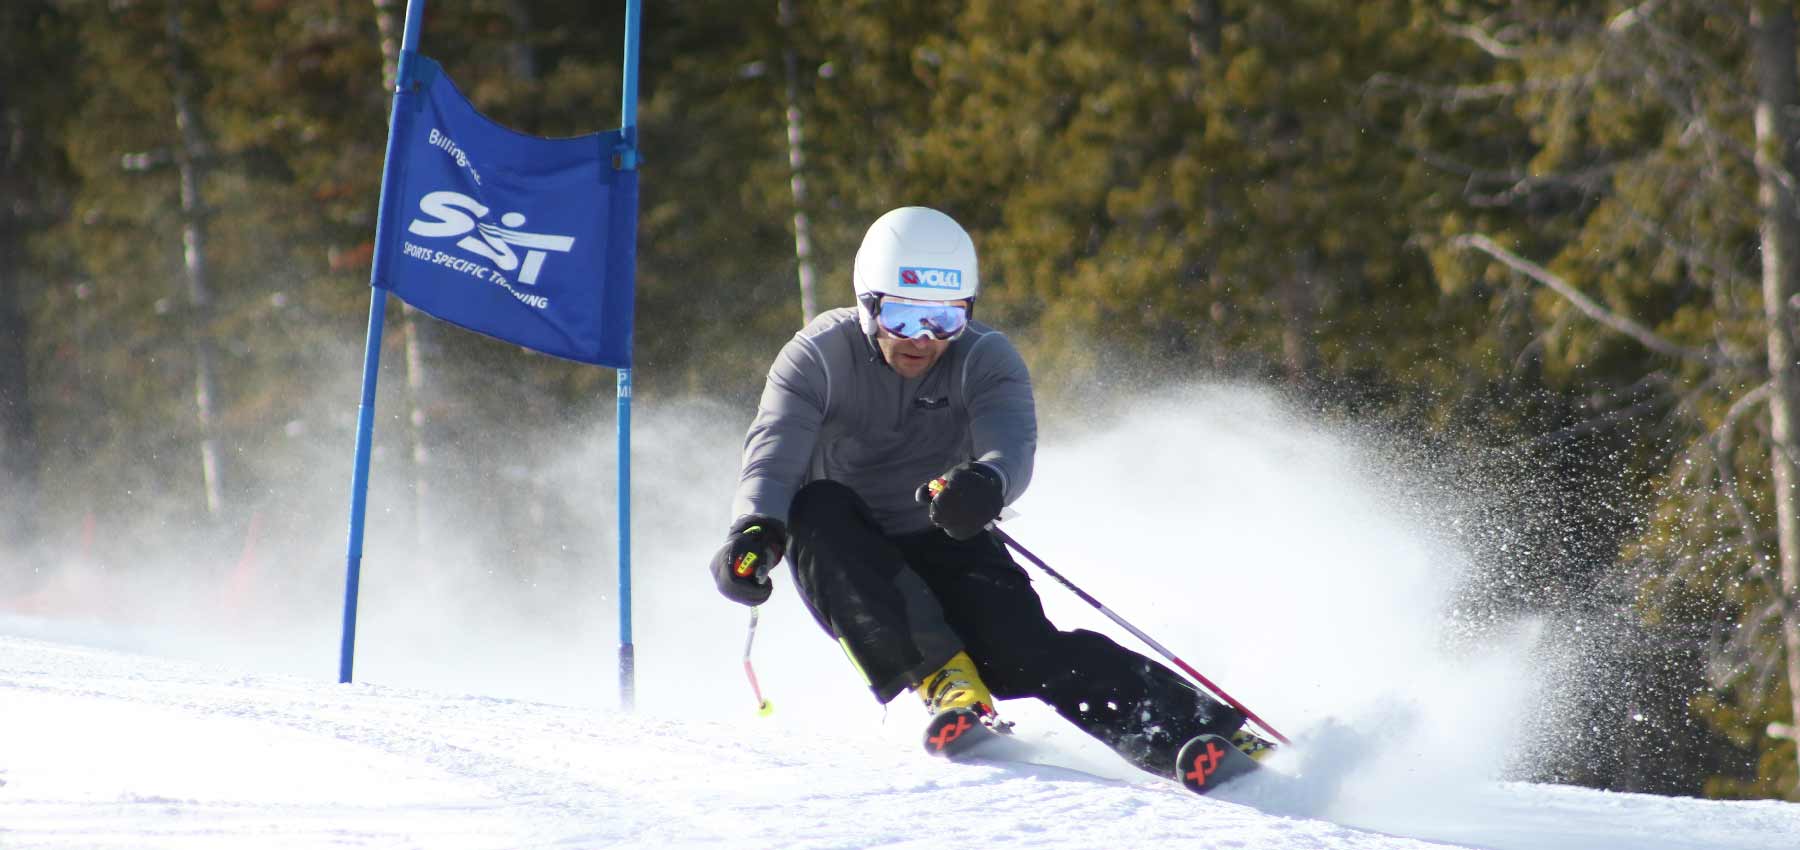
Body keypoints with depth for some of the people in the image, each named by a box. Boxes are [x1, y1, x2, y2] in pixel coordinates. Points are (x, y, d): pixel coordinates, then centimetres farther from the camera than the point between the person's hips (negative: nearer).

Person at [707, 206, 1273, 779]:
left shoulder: (985, 360, -8)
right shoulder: (820, 358, -9)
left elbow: (1012, 446, -28)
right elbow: (774, 452, -25)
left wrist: (985, 483, -54)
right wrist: (755, 530, -48)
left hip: (947, 557, 0)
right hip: (849, 573, 0)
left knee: (1029, 648, -28)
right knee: (816, 509, -32)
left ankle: (1211, 736, -34)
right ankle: (940, 675, -38)